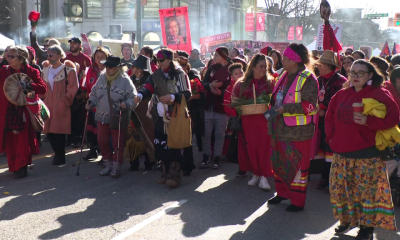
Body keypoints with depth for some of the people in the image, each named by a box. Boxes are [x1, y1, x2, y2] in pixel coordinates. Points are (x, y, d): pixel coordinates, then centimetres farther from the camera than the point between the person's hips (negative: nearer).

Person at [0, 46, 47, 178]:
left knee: (23, 140, -3)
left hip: (24, 112, -3)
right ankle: (13, 166, 19)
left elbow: (43, 88, -8)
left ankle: (21, 167, 7)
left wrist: (29, 86, -22)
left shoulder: (31, 72, -2)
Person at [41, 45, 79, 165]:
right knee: (49, 130, 7)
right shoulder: (46, 69, 13)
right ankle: (58, 154, 24)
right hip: (48, 104, 6)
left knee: (59, 131, -3)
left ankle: (60, 157, 9)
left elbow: (73, 86, -11)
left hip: (61, 105, -6)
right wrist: (43, 98, 8)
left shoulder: (67, 69, -7)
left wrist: (65, 99, -13)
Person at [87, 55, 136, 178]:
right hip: (102, 117, 5)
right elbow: (94, 93, 18)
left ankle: (116, 166, 20)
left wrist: (126, 104, -27)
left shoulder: (125, 80, -10)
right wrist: (91, 103, 2)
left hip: (118, 119, -5)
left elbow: (133, 98, -9)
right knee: (102, 141, 9)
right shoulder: (102, 78, 7)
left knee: (118, 143, 5)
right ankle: (108, 164, 28)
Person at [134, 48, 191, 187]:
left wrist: (172, 97, -23)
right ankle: (166, 172, 23)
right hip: (159, 117, 5)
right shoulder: (156, 75, 9)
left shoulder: (180, 74, -3)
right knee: (160, 144, 8)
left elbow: (187, 94, -9)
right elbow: (148, 89, -5)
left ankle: (174, 174, 4)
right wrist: (140, 95, -27)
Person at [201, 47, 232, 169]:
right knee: (206, 133, 7)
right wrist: (210, 85, -17)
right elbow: (203, 83, 4)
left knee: (220, 134, 6)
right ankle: (206, 156, 19)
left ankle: (217, 158, 16)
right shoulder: (212, 68, 7)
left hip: (222, 107, -4)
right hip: (209, 106, 4)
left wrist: (221, 92, -27)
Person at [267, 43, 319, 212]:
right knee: (279, 162, 17)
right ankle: (282, 193, 35)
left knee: (297, 165, 1)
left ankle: (298, 201, 14)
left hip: (298, 131, -8)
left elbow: (310, 105, -21)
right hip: (280, 128, 8)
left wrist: (286, 108, -25)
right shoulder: (284, 76, 11)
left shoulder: (308, 79, -14)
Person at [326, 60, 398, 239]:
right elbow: (330, 117, 19)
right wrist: (331, 137, 7)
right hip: (342, 153, 6)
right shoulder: (342, 95, 11)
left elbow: (393, 117, -12)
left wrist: (368, 121, -23)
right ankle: (347, 220, 29)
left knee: (367, 190, -3)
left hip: (367, 154, -6)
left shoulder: (379, 94, -5)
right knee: (339, 187, 10)